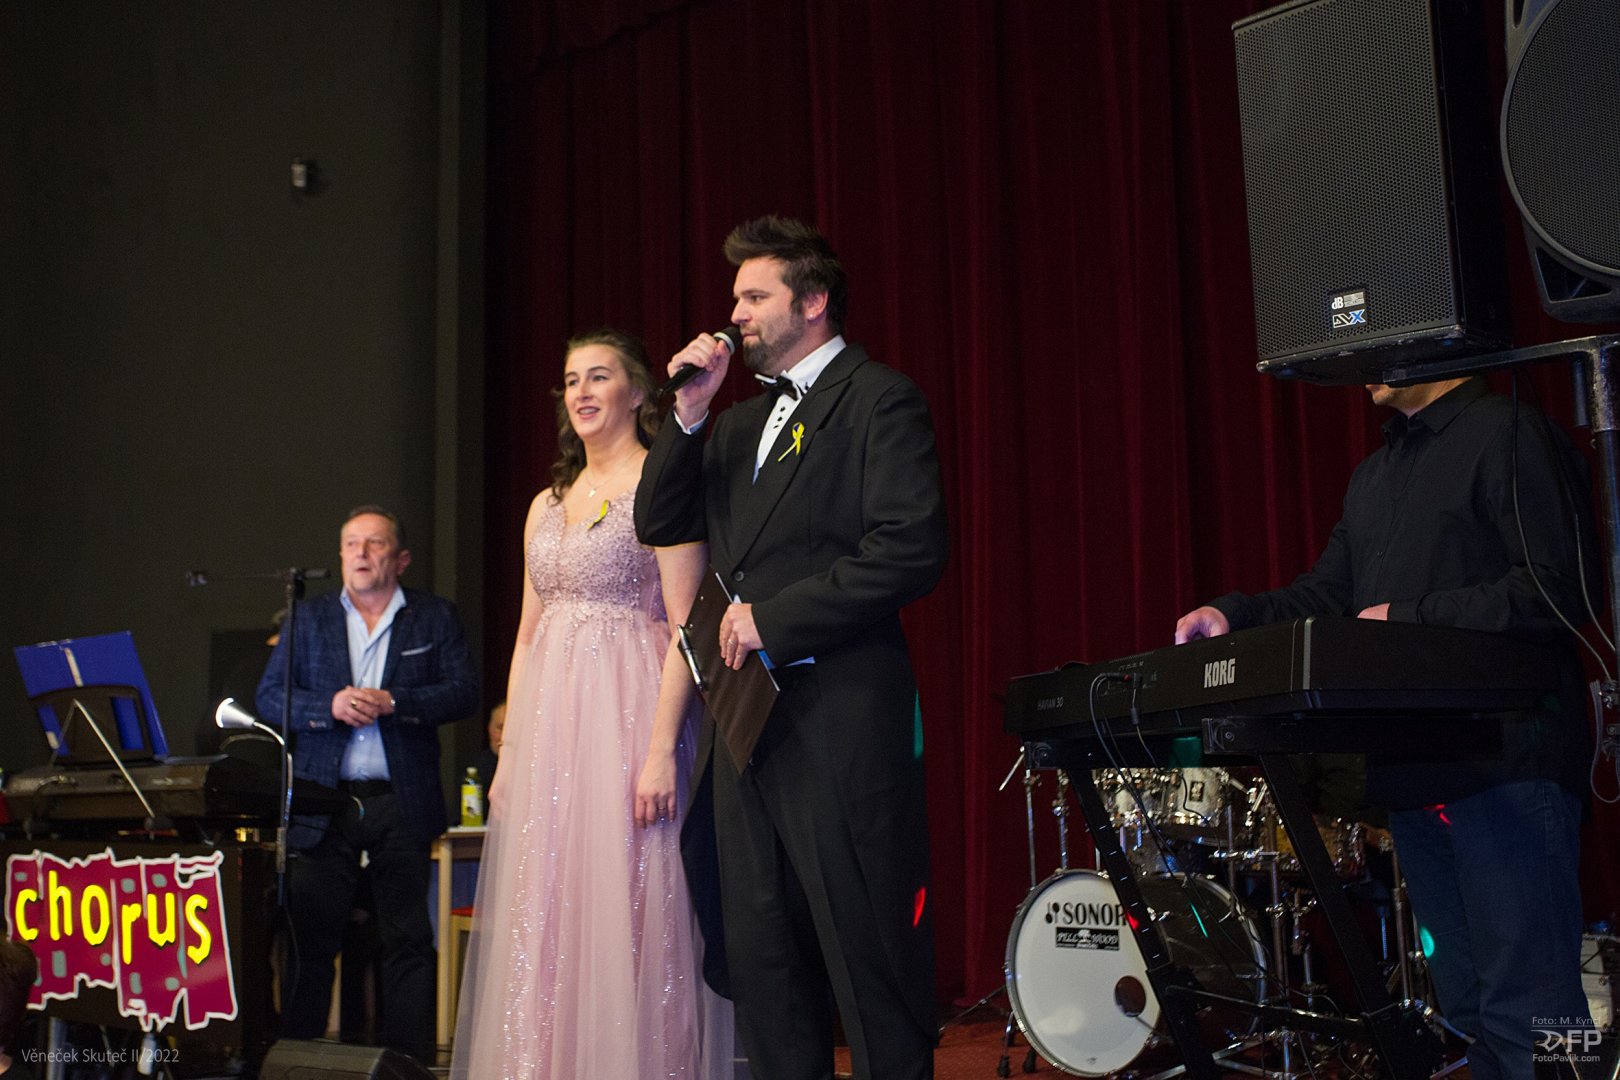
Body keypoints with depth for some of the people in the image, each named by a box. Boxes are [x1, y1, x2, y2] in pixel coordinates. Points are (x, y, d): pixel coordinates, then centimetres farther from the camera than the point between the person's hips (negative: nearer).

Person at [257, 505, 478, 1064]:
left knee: (408, 942, 3)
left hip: (403, 804, 0)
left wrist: (393, 702, -14)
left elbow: (464, 693, -1)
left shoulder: (435, 617, 8)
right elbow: (269, 698, 5)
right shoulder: (308, 617, 11)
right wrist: (329, 706, -13)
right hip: (323, 804, 1)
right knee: (310, 942, 2)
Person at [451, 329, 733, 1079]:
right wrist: (509, 751, 11)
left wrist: (661, 750, -18)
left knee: (623, 910, -5)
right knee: (543, 914, 8)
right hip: (548, 723, 7)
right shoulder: (548, 502, 16)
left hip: (626, 718, -6)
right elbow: (527, 633, 17)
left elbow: (686, 629, -11)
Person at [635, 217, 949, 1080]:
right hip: (746, 717, 8)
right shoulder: (743, 422, 20)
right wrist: (689, 414, 3)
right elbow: (658, 524, 15)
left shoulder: (878, 399, -5)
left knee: (868, 957, -2)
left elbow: (911, 551, -16)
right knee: (762, 956, 12)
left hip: (837, 718, -8)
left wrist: (774, 618, -14)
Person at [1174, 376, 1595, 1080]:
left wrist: (1409, 618, -16)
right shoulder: (1374, 474, 23)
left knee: (1523, 1012, -8)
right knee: (1466, 1007, 13)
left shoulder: (1507, 435, -5)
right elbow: (1328, 592, 22)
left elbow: (1555, 586, -14)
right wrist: (1233, 616, 5)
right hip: (1411, 774, 9)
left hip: (1506, 765, -8)